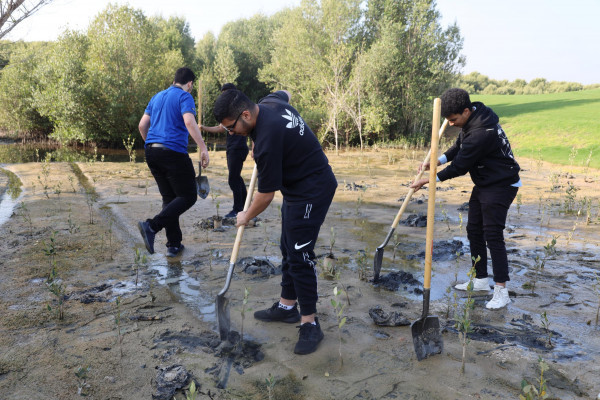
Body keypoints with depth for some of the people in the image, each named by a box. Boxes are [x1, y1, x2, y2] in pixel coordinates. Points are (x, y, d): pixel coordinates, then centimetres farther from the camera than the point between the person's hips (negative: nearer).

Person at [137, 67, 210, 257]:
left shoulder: (157, 97, 19)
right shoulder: (185, 97, -2)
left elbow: (142, 125, 19)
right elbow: (189, 121, -21)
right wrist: (203, 148, -24)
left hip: (151, 151, 8)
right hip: (173, 152, -8)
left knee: (169, 197, 13)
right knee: (188, 196, 0)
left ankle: (174, 244, 14)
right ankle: (152, 226, -16)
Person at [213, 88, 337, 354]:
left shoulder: (267, 138, -30)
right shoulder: (270, 101, -4)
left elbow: (266, 193, -21)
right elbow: (285, 94, 24)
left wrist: (246, 217, -1)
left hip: (312, 191, -10)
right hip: (297, 188, 10)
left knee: (299, 255, -9)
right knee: (288, 250, 15)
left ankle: (310, 324, 3)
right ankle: (287, 306, 29)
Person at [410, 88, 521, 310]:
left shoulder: (482, 133, -31)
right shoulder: (472, 119, 0)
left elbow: (460, 166, -25)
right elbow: (459, 147, 12)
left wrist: (429, 180, -15)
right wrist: (438, 161, -4)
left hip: (501, 186, -10)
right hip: (483, 184, 10)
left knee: (493, 235, -9)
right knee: (473, 231, 12)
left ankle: (501, 290, 1)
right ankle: (480, 280, 24)